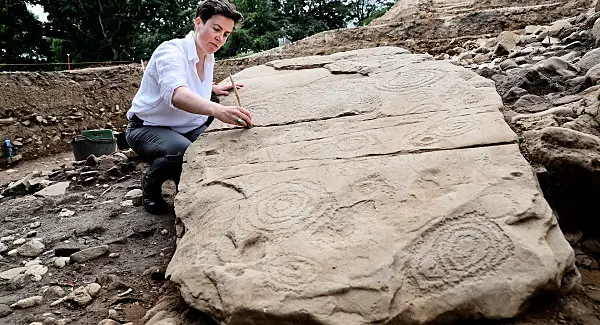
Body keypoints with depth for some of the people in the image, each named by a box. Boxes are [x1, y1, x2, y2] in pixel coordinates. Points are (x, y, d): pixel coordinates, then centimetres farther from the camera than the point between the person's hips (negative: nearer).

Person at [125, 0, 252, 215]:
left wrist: (214, 88, 6)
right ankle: (150, 184, -4)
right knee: (183, 152, -37)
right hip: (147, 129, -7)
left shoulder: (209, 58, 3)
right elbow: (176, 93, -45)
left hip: (188, 128, 8)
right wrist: (218, 110, -62)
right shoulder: (171, 51, -22)